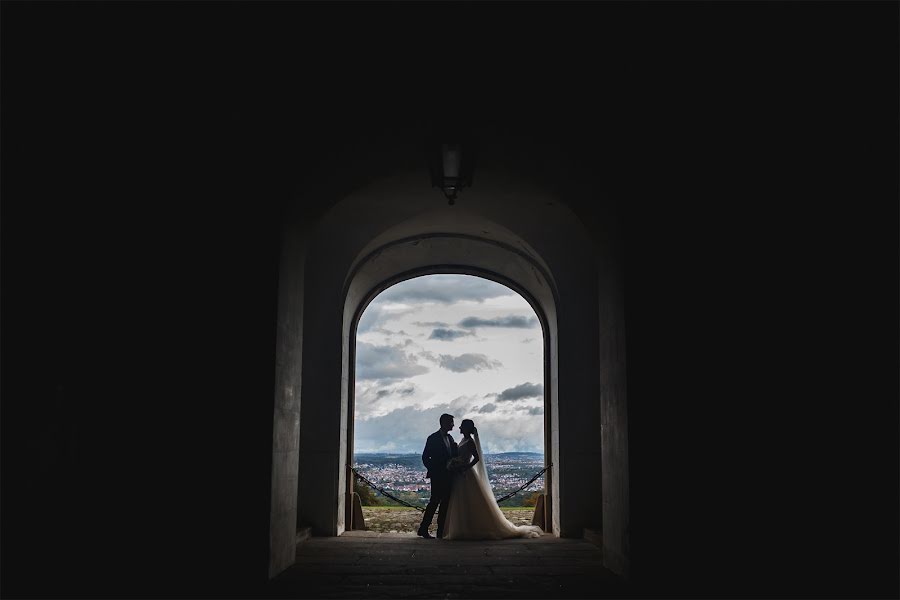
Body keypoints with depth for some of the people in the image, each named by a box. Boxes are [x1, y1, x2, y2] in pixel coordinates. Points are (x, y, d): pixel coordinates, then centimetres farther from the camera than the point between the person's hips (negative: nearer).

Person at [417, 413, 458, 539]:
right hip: (438, 477, -7)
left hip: (448, 476, 7)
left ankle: (441, 531, 10)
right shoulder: (433, 438, -7)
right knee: (435, 501, -8)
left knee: (445, 502, 6)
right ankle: (423, 529, -2)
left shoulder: (450, 438, 15)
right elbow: (425, 458, -7)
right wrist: (433, 471, -8)